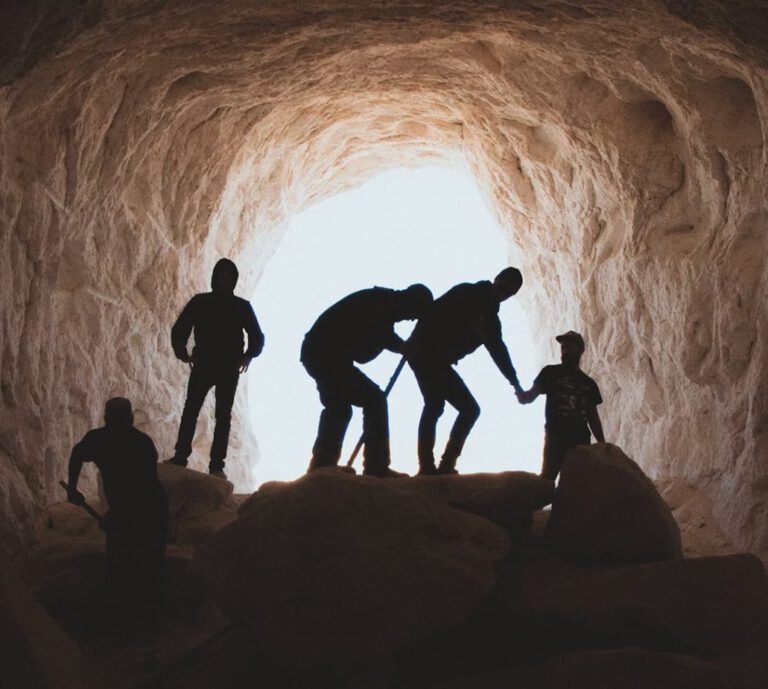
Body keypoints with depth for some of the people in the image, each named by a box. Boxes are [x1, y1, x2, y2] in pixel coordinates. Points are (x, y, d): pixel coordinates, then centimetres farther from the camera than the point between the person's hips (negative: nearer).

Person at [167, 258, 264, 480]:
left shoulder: (242, 306, 2)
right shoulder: (199, 302, 2)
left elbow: (257, 337, 5)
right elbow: (180, 329, 4)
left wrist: (248, 356, -9)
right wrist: (182, 351, -9)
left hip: (229, 369, 0)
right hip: (202, 365, 0)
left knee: (223, 416, 0)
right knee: (190, 411, -2)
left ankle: (217, 465, 1)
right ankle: (180, 457, 2)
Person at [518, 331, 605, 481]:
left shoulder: (589, 384, 18)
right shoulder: (551, 372, 10)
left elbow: (593, 417, 18)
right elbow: (531, 395, 0)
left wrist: (602, 445, 8)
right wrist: (521, 394, -25)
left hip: (581, 440, 3)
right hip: (555, 437, -3)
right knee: (546, 479, -15)